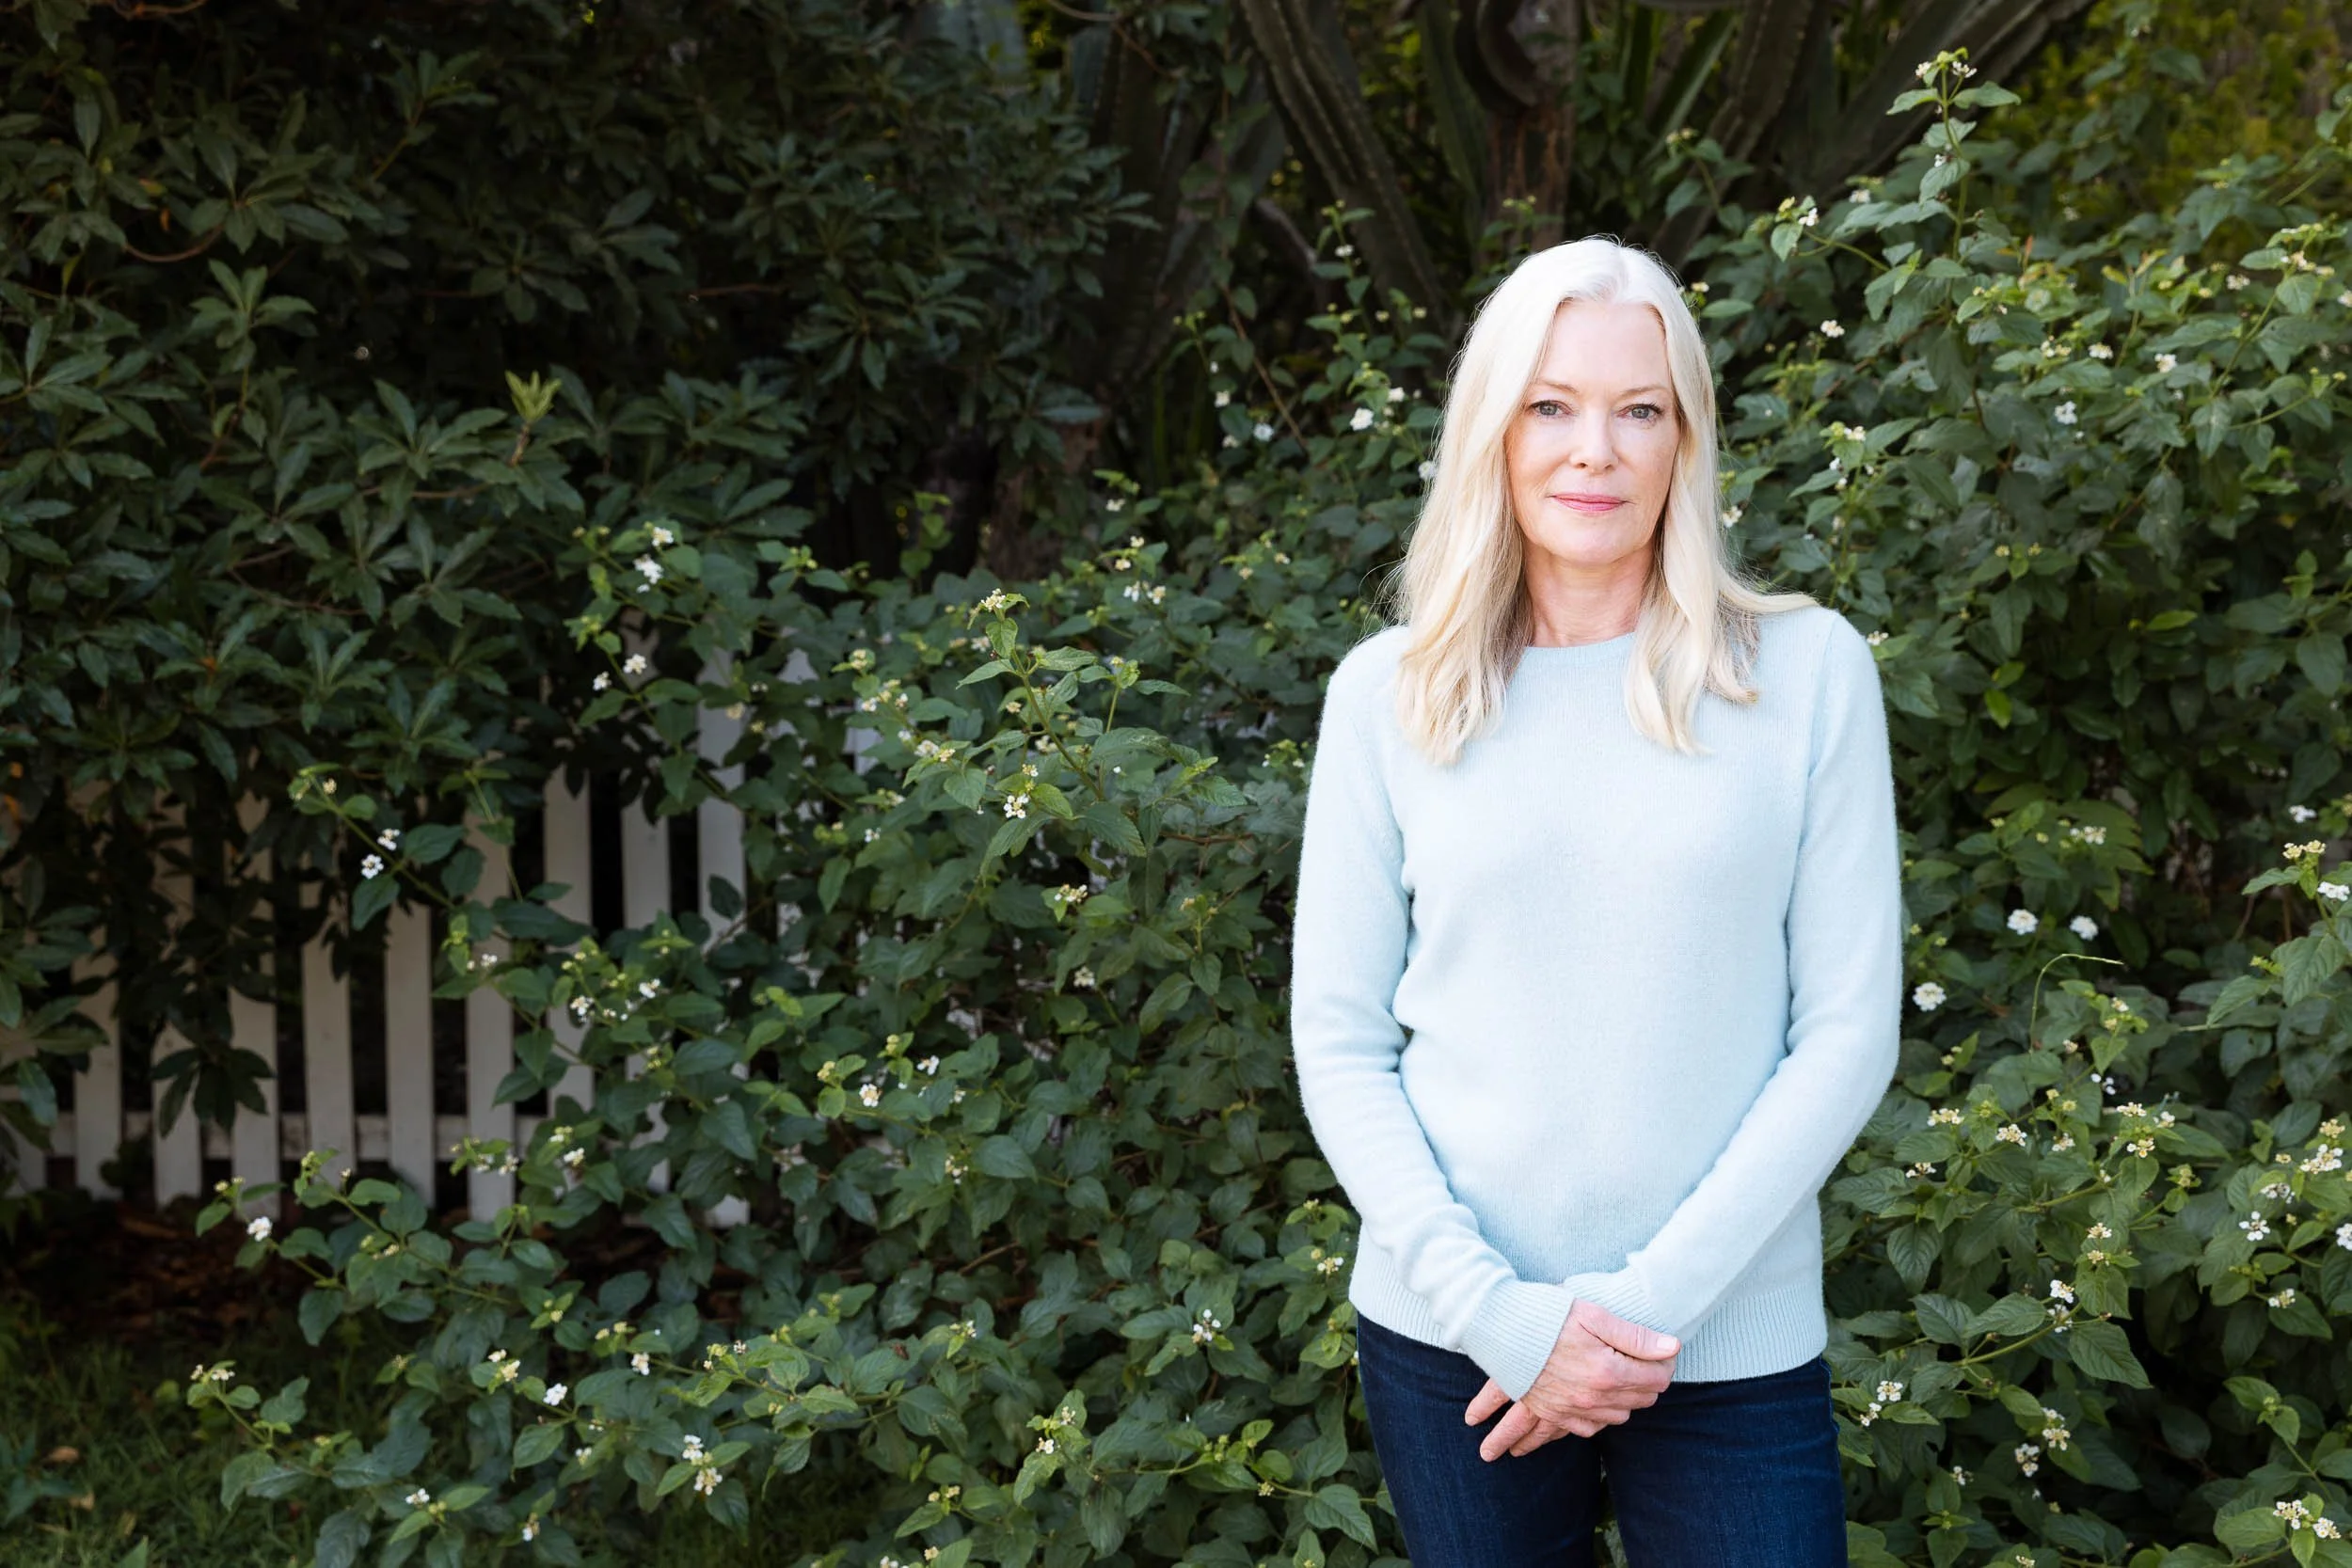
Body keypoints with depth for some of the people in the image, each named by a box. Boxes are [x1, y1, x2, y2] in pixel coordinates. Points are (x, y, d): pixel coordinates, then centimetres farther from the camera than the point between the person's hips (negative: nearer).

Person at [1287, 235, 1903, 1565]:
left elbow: (1848, 1033, -3)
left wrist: (1652, 1299, -11)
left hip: (1731, 1346, -1)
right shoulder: (1390, 692, 1)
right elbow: (1339, 1042, 1)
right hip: (1450, 1339, 1)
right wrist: (1498, 1308, -10)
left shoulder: (1808, 671, -2)